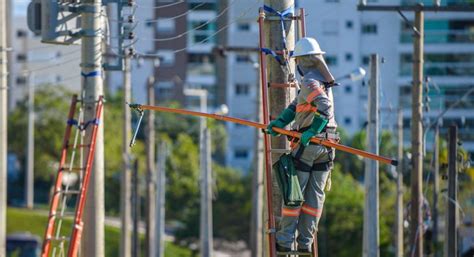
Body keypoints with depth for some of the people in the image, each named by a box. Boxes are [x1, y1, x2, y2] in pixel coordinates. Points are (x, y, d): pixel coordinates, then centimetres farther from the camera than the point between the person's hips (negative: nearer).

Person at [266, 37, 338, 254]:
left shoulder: (310, 81, -13)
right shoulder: (323, 79, 15)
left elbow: (324, 107, -28)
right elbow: (296, 105, 12)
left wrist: (311, 132, -27)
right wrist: (280, 122, 3)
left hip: (308, 144, -8)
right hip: (326, 145, 8)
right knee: (315, 194, 6)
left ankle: (285, 241, 0)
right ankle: (305, 242, 7)